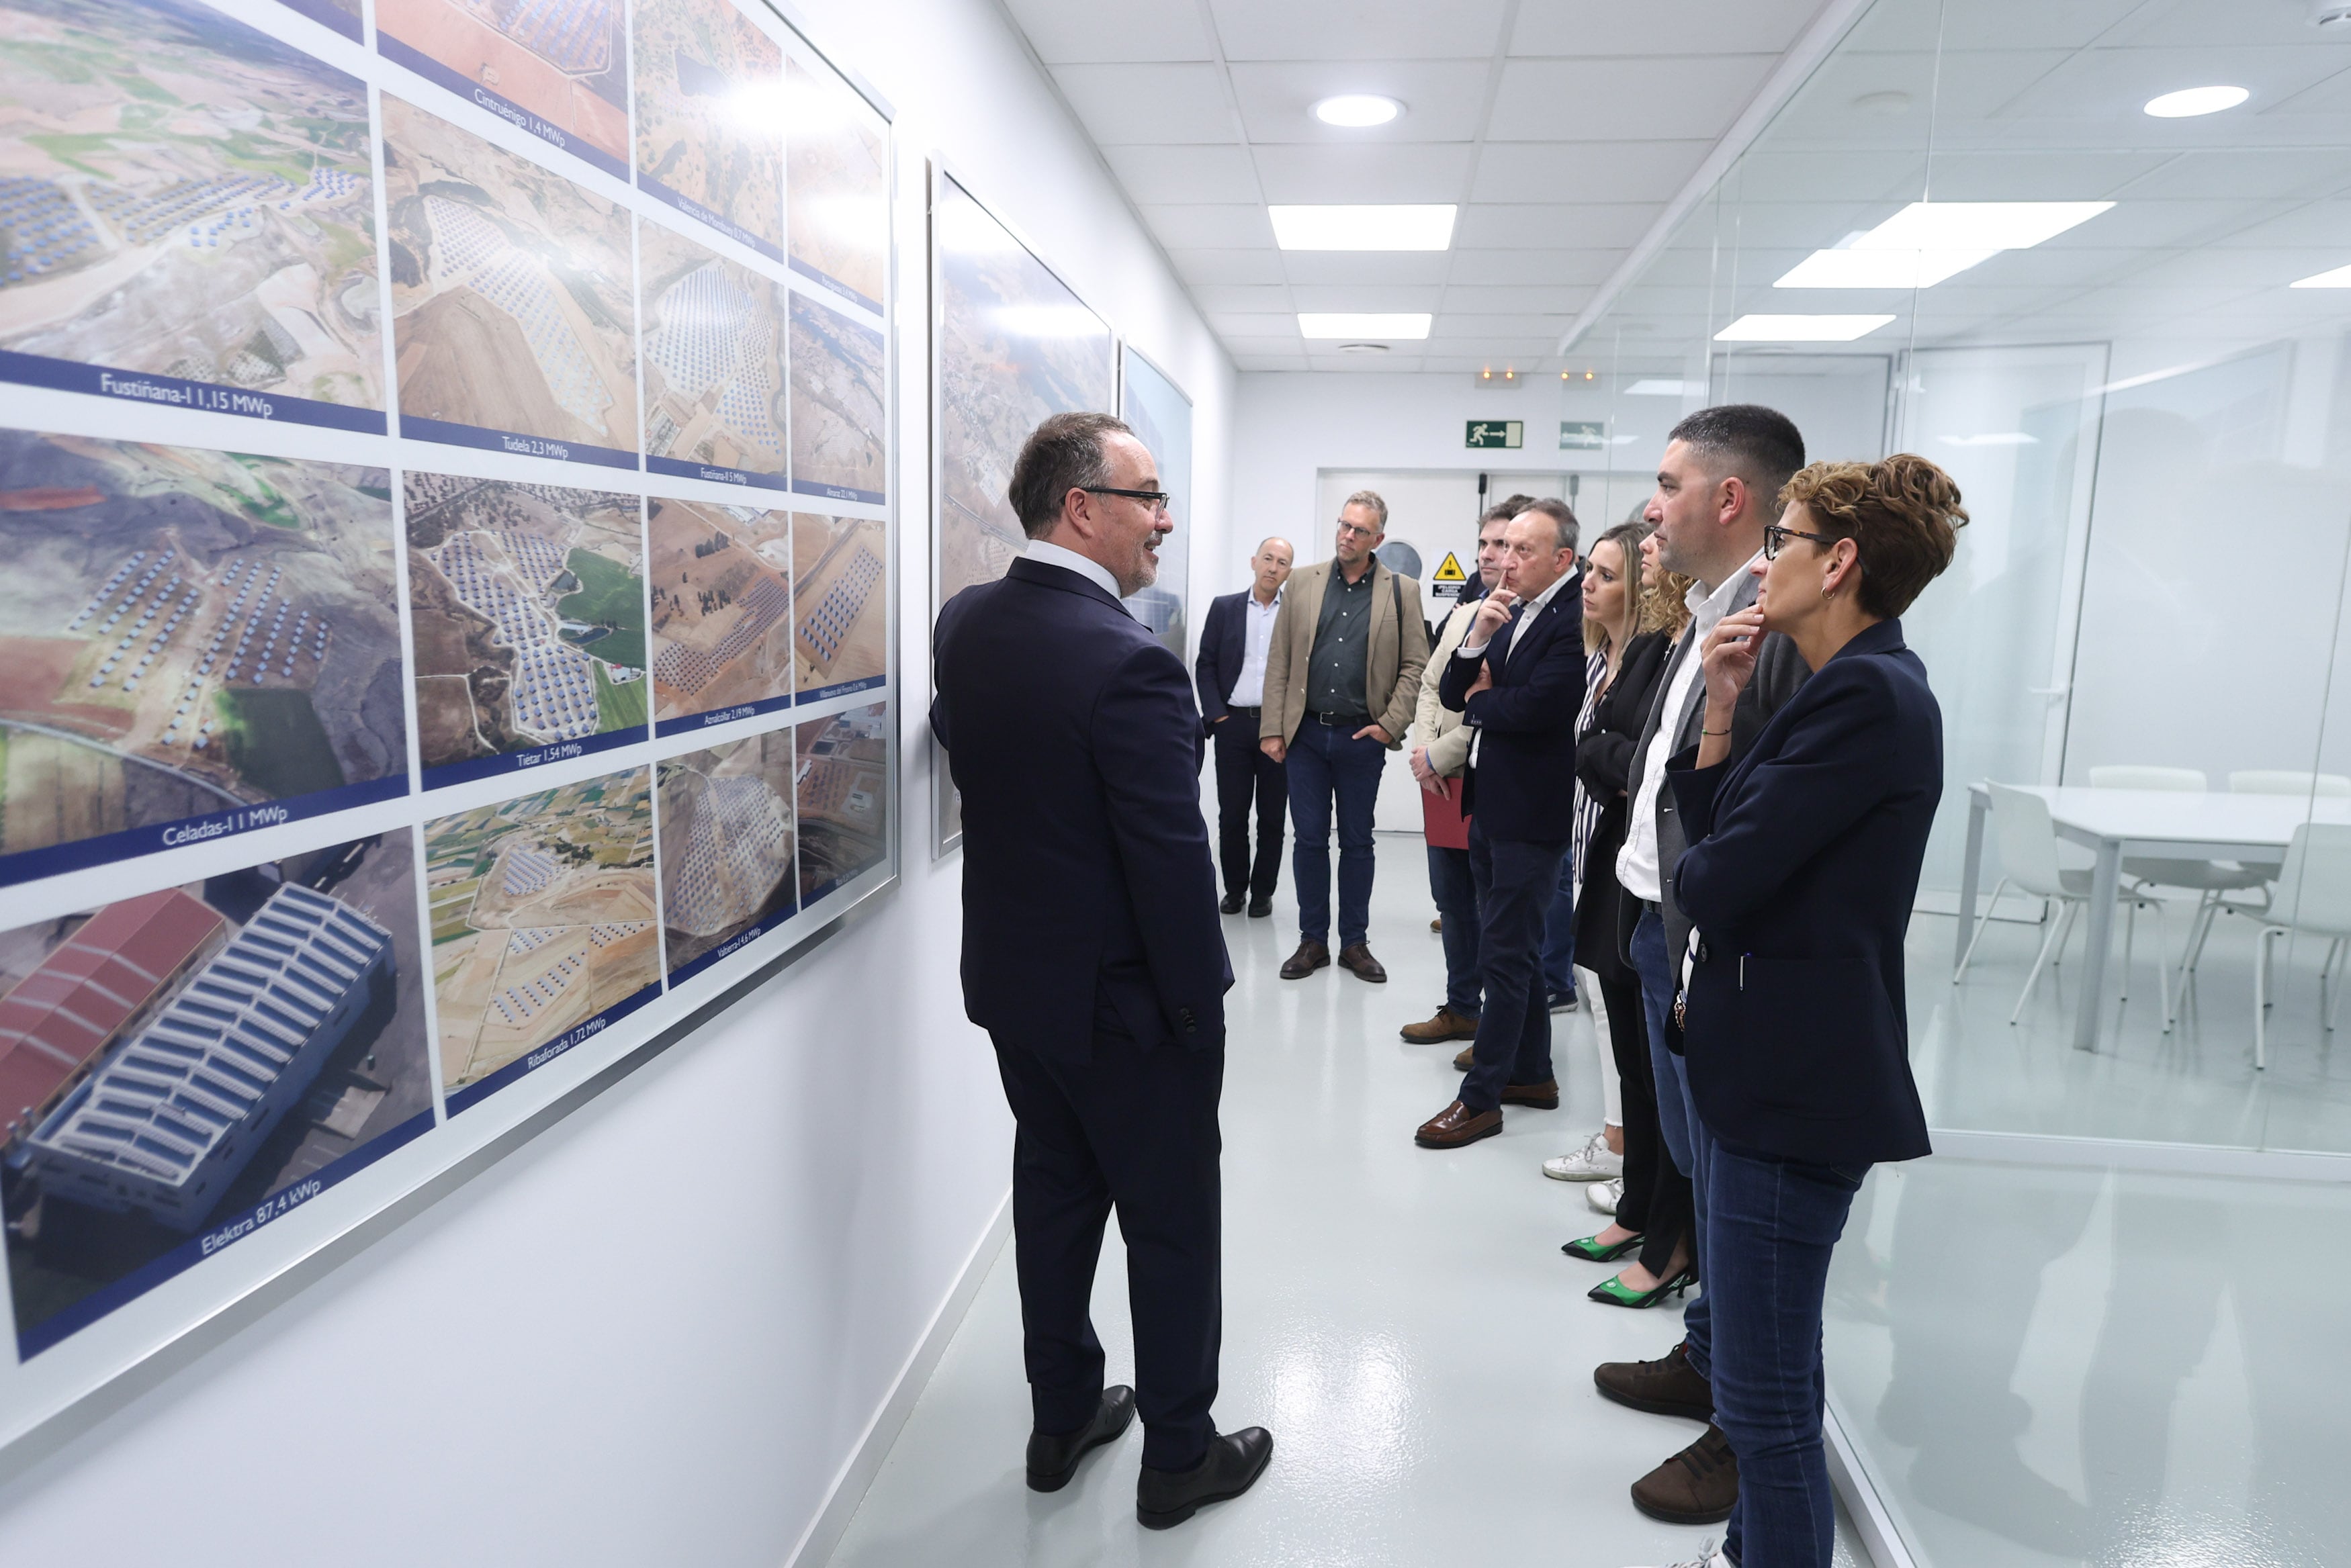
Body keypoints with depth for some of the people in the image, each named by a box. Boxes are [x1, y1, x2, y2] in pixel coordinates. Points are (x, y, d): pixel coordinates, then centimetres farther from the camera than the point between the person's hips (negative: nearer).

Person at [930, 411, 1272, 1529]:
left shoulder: (964, 623, -2)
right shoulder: (1128, 661, -27)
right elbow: (1173, 860, -24)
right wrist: (1199, 1002, -12)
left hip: (1011, 977, 7)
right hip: (1123, 1000, -7)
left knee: (1053, 1195, 22)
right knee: (1172, 1227, 12)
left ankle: (1062, 1419, 39)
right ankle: (1179, 1457, 30)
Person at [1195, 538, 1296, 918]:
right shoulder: (1224, 607, 7)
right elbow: (1205, 665, 5)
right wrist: (1216, 714, -4)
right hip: (1233, 723, 1)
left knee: (1272, 815, 5)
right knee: (1232, 813, 4)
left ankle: (1263, 891, 17)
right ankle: (1234, 887, 18)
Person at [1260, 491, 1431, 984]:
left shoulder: (1402, 591, 1)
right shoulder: (1303, 583, 5)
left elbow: (1415, 665, 1)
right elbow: (1279, 661, 4)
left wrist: (1391, 724, -8)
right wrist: (1273, 729, -2)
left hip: (1362, 738, -1)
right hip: (1306, 734, 1)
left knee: (1357, 842, 9)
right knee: (1310, 840, 6)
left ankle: (1355, 943, 20)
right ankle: (1312, 940, 18)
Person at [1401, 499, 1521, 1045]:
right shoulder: (1465, 610, 13)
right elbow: (1430, 683, 16)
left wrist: (1439, 756, -12)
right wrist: (1424, 751, 2)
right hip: (1441, 781, 8)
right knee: (1452, 902, 17)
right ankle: (1461, 1008, 31)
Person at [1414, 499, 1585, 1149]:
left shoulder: (1577, 618, -15)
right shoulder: (1503, 609, 10)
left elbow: (1536, 705, -25)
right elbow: (1453, 695, 7)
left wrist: (1481, 699, -5)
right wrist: (1477, 639, -10)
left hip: (1530, 814, -9)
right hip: (1488, 803, 9)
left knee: (1505, 954, -1)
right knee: (1512, 948, 18)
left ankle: (1480, 1097, 9)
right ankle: (1532, 1072, 33)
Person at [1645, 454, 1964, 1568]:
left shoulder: (1866, 697, -19)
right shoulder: (1858, 686, 13)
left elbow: (1715, 878, -22)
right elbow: (1714, 827, 9)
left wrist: (1696, 871, 0)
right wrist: (1721, 711, -1)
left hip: (1799, 1082, -10)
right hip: (1788, 1065, 10)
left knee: (1765, 1392, 3)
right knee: (1773, 1368, 25)